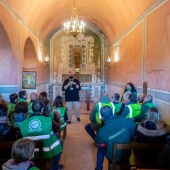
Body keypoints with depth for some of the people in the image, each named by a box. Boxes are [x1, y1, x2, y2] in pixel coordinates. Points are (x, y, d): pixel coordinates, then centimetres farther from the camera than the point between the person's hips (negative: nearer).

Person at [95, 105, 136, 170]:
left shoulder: (101, 132, -28)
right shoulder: (124, 120, -24)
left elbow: (99, 144, -7)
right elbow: (135, 128, -6)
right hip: (126, 155, 3)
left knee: (100, 148, 26)